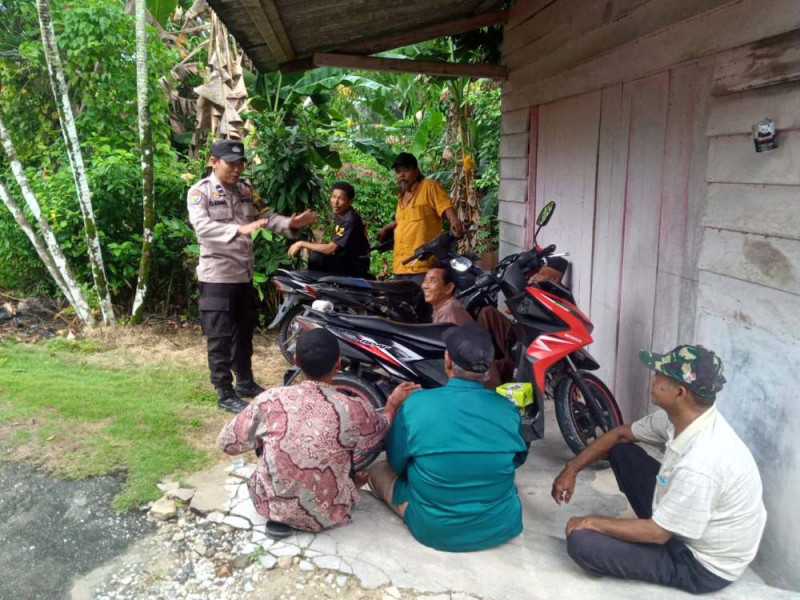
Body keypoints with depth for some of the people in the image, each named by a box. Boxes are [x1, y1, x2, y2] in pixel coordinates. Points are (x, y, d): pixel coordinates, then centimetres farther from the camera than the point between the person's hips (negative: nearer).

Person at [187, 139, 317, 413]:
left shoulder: (245, 189, 10)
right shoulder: (200, 192, -11)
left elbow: (264, 215, 13)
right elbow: (202, 226, -26)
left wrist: (289, 224, -6)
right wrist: (239, 230, -41)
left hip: (245, 275, 7)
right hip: (217, 277, -7)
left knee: (244, 332, 19)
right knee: (221, 339, 0)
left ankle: (245, 383, 34)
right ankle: (225, 394, 10)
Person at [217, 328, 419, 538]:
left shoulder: (270, 400, -16)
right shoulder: (353, 410, -18)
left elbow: (226, 443, -1)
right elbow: (381, 430, 5)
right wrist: (393, 404, 23)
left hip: (270, 504, 0)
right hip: (326, 515, 0)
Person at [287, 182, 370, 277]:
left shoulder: (350, 220, -25)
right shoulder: (339, 213, 3)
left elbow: (330, 249, -27)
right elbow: (335, 244, 11)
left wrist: (302, 244, -20)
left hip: (357, 263, -9)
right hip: (348, 256, 9)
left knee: (316, 257, -22)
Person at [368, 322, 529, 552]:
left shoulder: (415, 404, -22)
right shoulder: (507, 409, -13)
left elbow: (396, 462, -5)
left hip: (435, 531, -3)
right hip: (501, 527, 3)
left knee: (378, 470, 17)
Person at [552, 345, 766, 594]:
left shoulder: (699, 465, -37)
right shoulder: (680, 416, -11)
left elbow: (657, 533, -27)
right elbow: (620, 435, 5)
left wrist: (592, 522, -15)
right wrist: (571, 469, 0)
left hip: (702, 563, -8)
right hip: (682, 522, 8)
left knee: (581, 541, -20)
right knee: (620, 450, 4)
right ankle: (642, 528, 12)